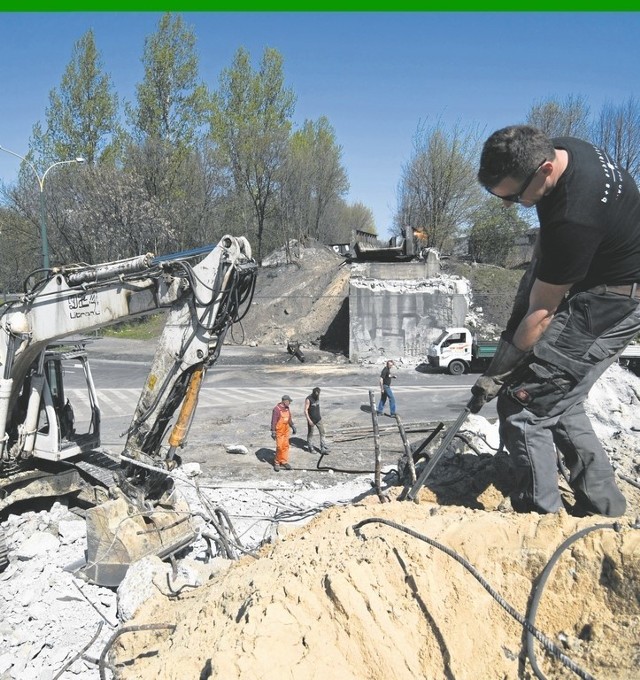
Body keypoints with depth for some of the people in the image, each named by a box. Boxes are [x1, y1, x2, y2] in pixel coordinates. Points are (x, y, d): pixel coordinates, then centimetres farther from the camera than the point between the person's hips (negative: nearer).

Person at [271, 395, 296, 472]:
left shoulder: (287, 408, 7)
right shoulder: (277, 409, -17)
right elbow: (274, 421, -16)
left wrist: (293, 427, 19)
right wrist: (273, 432, -17)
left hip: (286, 430, 7)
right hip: (279, 431, -7)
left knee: (285, 446, 8)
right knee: (279, 447, -6)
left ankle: (284, 462, 17)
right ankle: (276, 463, 8)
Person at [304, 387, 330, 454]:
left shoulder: (317, 397, 2)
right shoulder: (308, 399, -20)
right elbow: (305, 410, -20)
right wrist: (309, 420, -24)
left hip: (318, 419, 6)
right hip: (311, 420, -6)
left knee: (322, 432, 1)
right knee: (310, 434, 9)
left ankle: (323, 449, 2)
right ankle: (310, 448, 26)